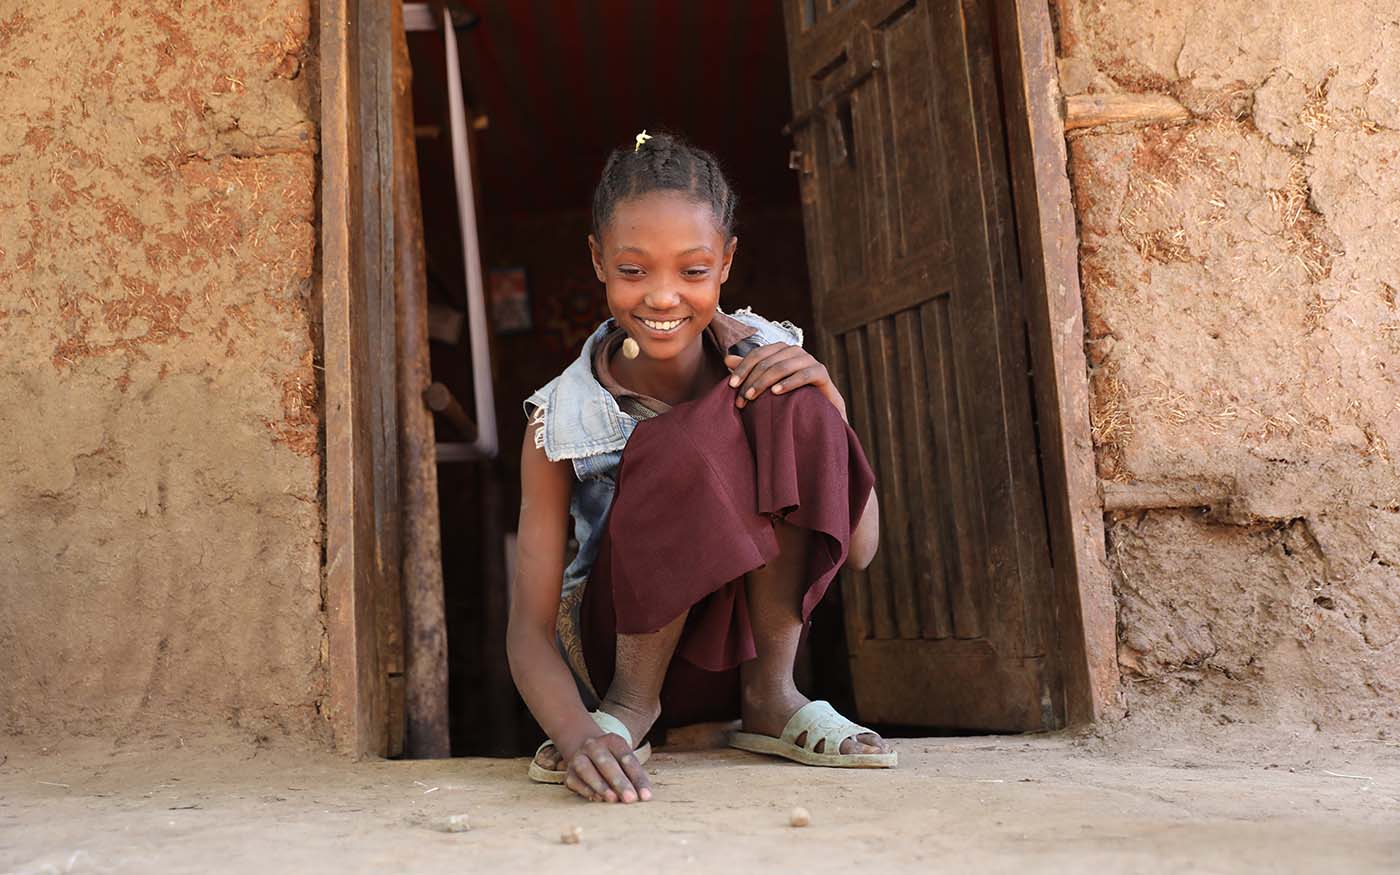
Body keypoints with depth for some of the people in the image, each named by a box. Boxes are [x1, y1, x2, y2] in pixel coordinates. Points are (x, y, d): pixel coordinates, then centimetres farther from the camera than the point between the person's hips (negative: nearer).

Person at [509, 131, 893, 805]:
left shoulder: (767, 359, -9)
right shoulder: (562, 420, -16)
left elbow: (860, 548, -10)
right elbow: (530, 629, -19)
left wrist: (825, 400, -25)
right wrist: (576, 733, -40)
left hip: (738, 641, 3)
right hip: (618, 645, -2)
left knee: (788, 406, -23)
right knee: (683, 446, -32)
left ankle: (770, 696, -15)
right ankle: (630, 704, -12)